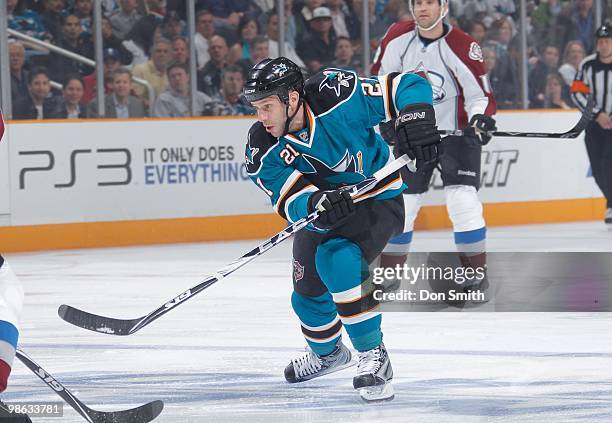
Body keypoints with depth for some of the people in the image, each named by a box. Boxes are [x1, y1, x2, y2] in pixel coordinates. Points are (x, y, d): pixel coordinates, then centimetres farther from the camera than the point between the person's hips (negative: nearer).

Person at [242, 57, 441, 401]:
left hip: (378, 200, -6)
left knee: (336, 259, -31)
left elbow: (409, 87, -24)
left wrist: (415, 121, -42)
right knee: (309, 296, 13)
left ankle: (375, 357, -20)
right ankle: (328, 354, 49)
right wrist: (314, 204, -50)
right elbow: (290, 198, -27)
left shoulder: (336, 97, -29)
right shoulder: (264, 150, -19)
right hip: (321, 214, 6)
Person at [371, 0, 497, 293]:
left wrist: (480, 119, -34)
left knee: (463, 200, -15)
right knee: (401, 203, 5)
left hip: (457, 132, -4)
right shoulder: (398, 38, -6)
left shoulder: (463, 46, -19)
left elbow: (480, 93, -15)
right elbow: (381, 76, 9)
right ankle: (388, 273, 18)